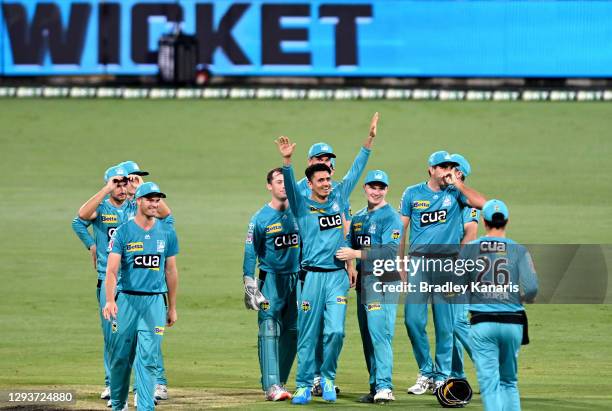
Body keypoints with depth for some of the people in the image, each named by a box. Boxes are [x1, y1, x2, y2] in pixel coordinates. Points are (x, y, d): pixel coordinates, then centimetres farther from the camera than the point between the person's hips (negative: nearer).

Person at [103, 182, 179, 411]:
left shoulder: (167, 233, 6)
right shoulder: (123, 232, -3)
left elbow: (171, 271, 13)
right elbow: (112, 269, -12)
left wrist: (172, 307, 14)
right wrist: (110, 301, -27)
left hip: (154, 302, 1)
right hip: (126, 299, -1)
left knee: (148, 358, -6)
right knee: (120, 356, 6)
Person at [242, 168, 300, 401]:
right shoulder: (261, 218, -5)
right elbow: (250, 253, -5)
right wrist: (250, 286, -13)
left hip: (296, 278, 5)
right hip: (271, 279, -5)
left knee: (292, 332, 6)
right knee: (269, 331, -10)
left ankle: (280, 381, 15)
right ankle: (271, 386, -14)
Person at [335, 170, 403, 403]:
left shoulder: (391, 218, -6)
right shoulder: (358, 218, 19)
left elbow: (391, 252, -17)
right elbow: (351, 246, 21)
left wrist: (356, 254, -20)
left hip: (383, 281, -8)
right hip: (362, 281, 8)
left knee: (380, 334, -16)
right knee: (367, 337, 8)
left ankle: (385, 387, -21)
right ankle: (375, 387, 13)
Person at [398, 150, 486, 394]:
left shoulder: (456, 193, 7)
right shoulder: (413, 193, 10)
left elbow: (481, 203, -13)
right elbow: (401, 229, 10)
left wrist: (457, 183, -7)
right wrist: (400, 264, 3)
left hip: (447, 261, -1)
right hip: (418, 260, 1)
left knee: (445, 322, 0)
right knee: (413, 318, -7)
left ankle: (442, 376, 8)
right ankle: (425, 372, 7)